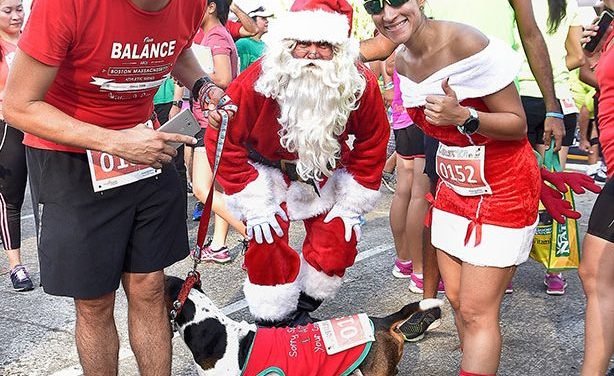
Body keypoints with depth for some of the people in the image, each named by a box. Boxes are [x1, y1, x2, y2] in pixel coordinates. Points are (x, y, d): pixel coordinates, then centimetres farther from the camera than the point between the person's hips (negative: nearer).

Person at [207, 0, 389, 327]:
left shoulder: (362, 85, -24)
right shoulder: (256, 82, -31)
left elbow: (372, 144, -8)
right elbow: (224, 141, -21)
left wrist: (352, 203, -5)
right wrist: (252, 205, -18)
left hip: (327, 177, 3)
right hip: (266, 174, -2)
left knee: (338, 243, 0)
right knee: (267, 247, -11)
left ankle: (302, 311, 25)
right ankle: (273, 324, 12)